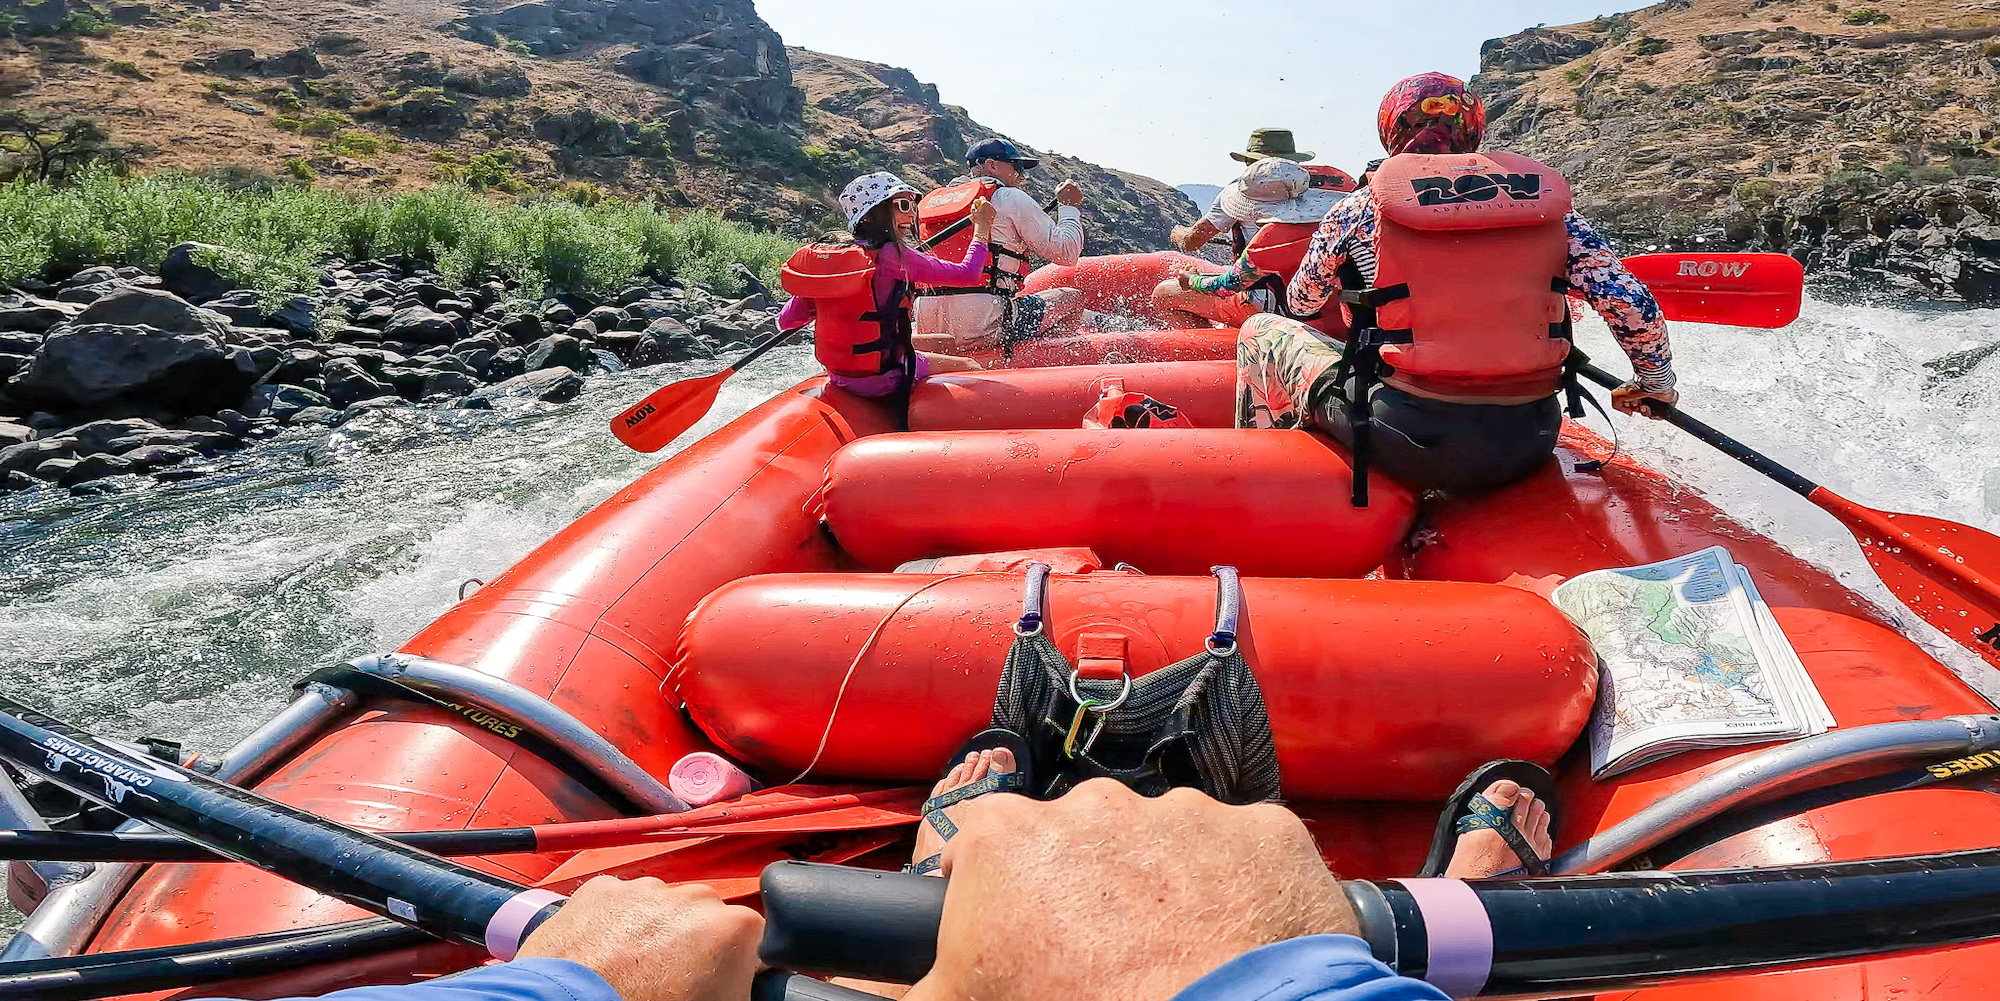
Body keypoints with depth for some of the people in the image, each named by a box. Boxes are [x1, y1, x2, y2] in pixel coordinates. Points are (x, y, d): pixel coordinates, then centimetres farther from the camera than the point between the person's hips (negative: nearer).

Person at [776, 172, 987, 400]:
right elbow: (967, 272, -12)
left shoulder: (819, 252, 0)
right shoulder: (893, 255, -18)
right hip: (883, 380, -8)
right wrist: (982, 227, 6)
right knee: (970, 367, 12)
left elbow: (785, 322, 4)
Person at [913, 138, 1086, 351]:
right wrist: (1069, 206, 16)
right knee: (1072, 297, 9)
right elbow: (1066, 252, -1)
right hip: (982, 323, -8)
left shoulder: (931, 200, 19)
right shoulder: (1010, 198, 1)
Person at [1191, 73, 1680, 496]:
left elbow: (1302, 302, 16)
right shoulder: (1548, 201, 5)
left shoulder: (1358, 210, -1)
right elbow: (1630, 301, 1)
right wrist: (1654, 377, 21)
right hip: (1529, 447, 4)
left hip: (1410, 445, -3)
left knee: (1262, 331, 18)